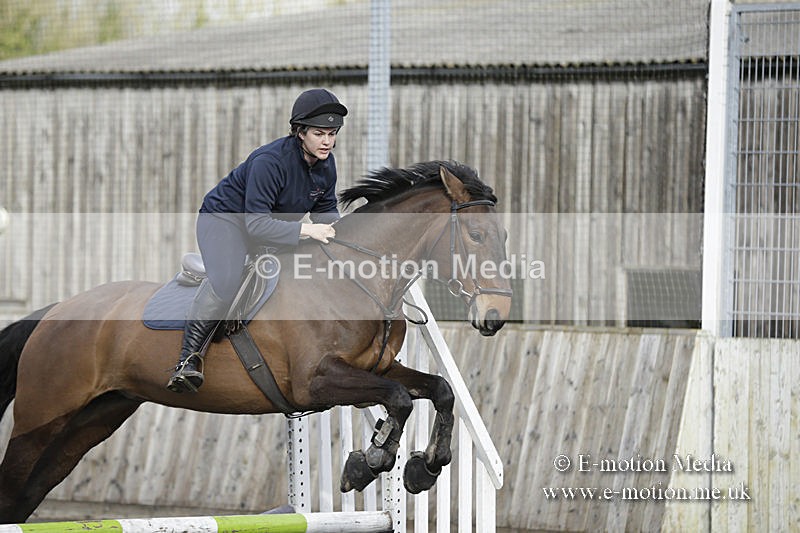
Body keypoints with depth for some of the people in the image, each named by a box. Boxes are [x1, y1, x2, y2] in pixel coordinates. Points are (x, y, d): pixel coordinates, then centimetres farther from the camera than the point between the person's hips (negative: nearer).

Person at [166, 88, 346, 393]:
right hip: (225, 219, -8)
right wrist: (304, 229, -41)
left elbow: (325, 208, 8)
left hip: (275, 223, 8)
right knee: (224, 282, -35)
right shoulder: (270, 160, -30)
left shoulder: (326, 163, -7)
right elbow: (256, 223, -34)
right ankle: (189, 360, -30)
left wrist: (331, 226, -15)